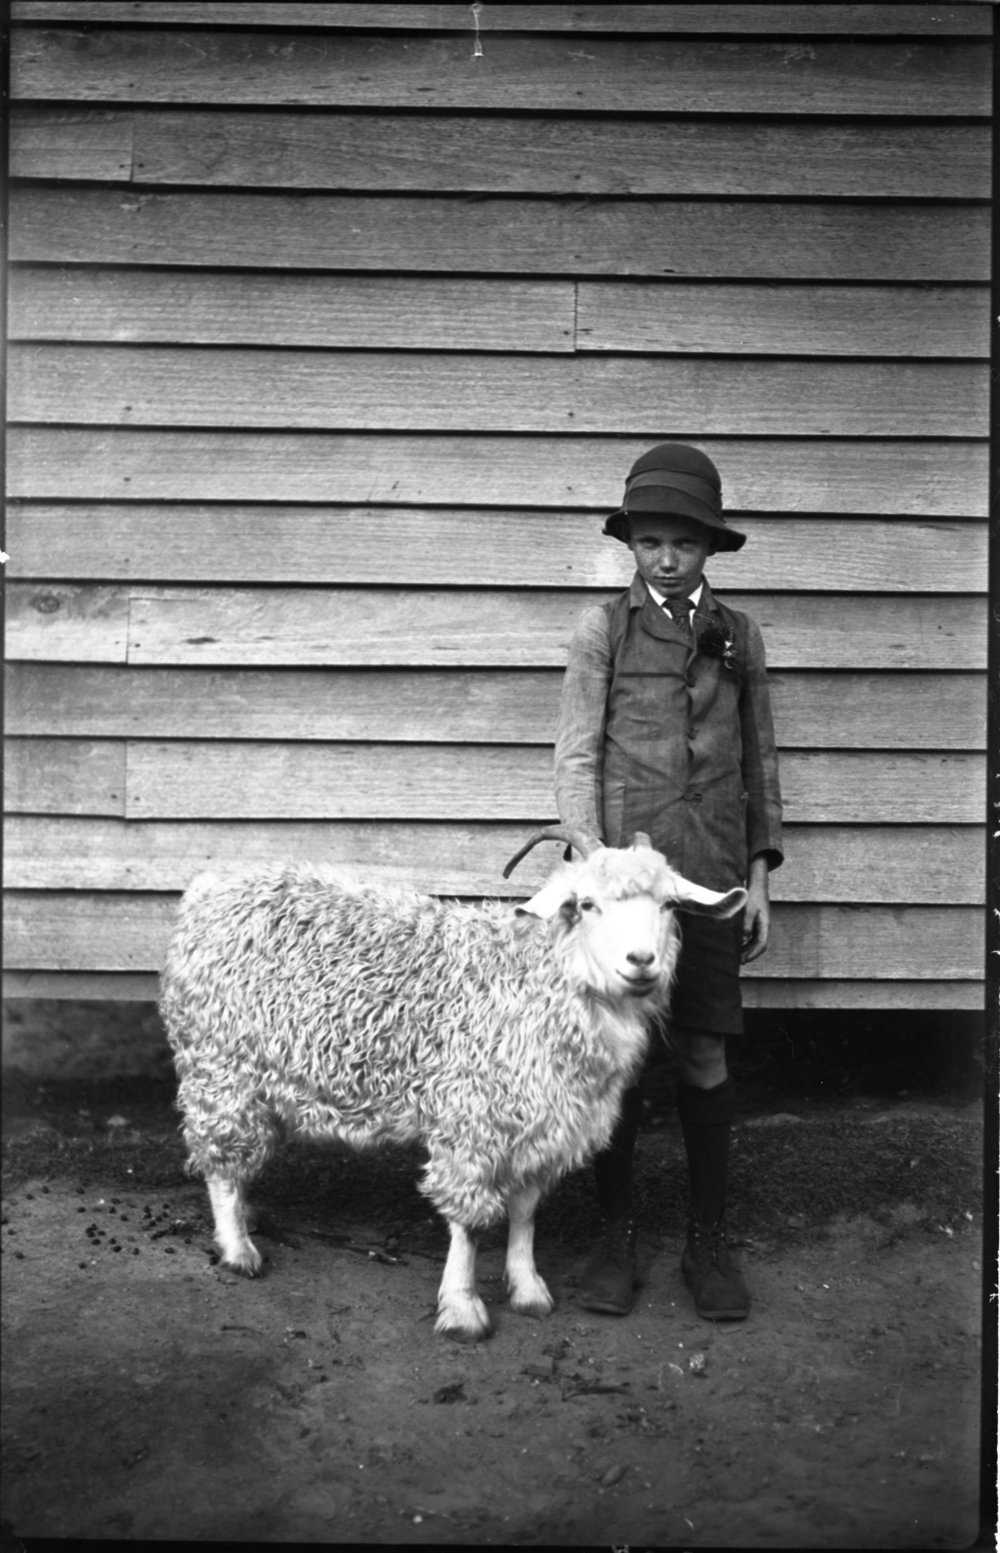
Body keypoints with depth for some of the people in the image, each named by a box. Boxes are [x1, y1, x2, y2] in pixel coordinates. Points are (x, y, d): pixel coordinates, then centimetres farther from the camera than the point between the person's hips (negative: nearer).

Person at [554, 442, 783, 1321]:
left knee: (705, 1058, 5)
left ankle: (708, 1241, 18)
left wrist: (760, 873, 7)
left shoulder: (739, 636, 8)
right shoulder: (602, 633, 1)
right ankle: (617, 1236, 18)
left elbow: (760, 760, 11)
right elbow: (576, 757, -1)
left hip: (710, 877, 2)